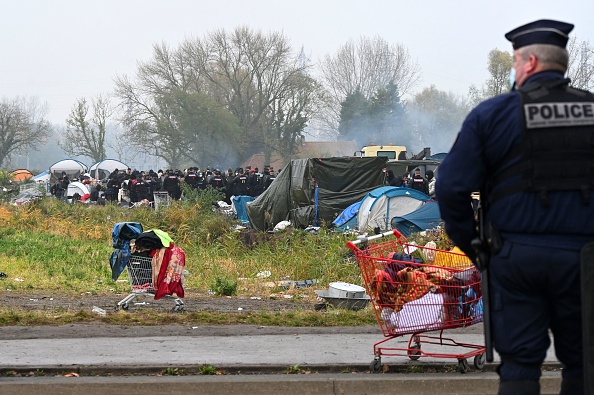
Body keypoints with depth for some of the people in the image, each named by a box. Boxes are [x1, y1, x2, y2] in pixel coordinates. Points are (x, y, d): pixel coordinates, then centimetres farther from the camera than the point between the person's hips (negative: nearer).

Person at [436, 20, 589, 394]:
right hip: (582, 258, 1)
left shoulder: (493, 113, -2)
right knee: (581, 363, 10)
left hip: (516, 257, -1)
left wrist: (471, 245, 6)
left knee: (519, 363, 4)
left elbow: (452, 187, -5)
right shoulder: (590, 110, 5)